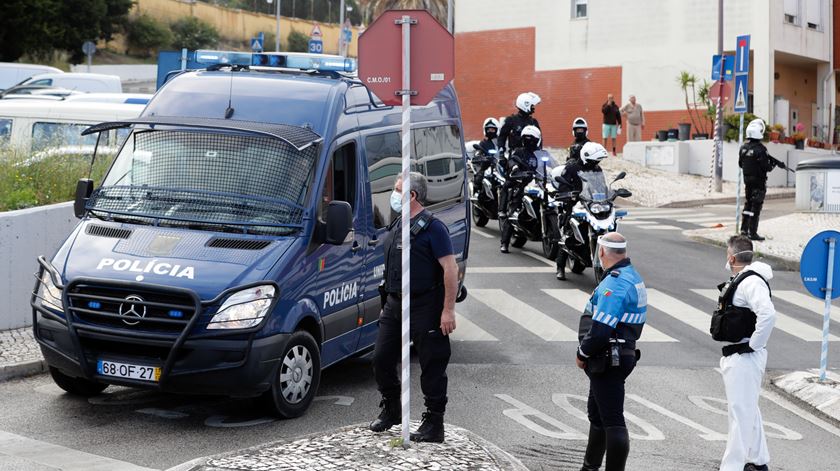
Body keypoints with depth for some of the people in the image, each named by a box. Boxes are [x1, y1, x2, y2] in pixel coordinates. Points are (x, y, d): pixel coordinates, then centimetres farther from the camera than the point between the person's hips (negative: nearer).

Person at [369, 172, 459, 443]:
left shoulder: (432, 227, -13)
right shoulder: (396, 227, 13)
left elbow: (451, 269, -17)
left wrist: (448, 310, -21)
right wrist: (388, 303, 20)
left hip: (425, 308, -8)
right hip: (395, 303, 8)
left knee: (432, 366, -1)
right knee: (381, 359, 11)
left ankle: (434, 423, 6)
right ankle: (390, 410, 29)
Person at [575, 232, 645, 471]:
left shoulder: (615, 283, -21)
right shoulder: (633, 277, 11)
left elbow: (601, 328, -27)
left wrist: (582, 354, -11)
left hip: (607, 360, -11)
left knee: (612, 420, -7)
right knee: (596, 414, 24)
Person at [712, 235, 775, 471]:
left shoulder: (752, 283, -19)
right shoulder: (739, 280, 13)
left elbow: (768, 314, -33)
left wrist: (754, 345, -24)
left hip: (745, 358, -11)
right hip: (735, 356, 11)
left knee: (741, 412, -7)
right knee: (749, 410, 20)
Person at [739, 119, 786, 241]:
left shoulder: (743, 147, 1)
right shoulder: (760, 149, -21)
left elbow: (740, 164, 11)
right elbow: (766, 167, -19)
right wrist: (773, 164, 1)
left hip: (747, 179, 7)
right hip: (758, 181, -7)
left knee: (748, 203, 19)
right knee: (756, 206, -1)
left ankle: (744, 229, 23)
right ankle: (752, 233, 1)